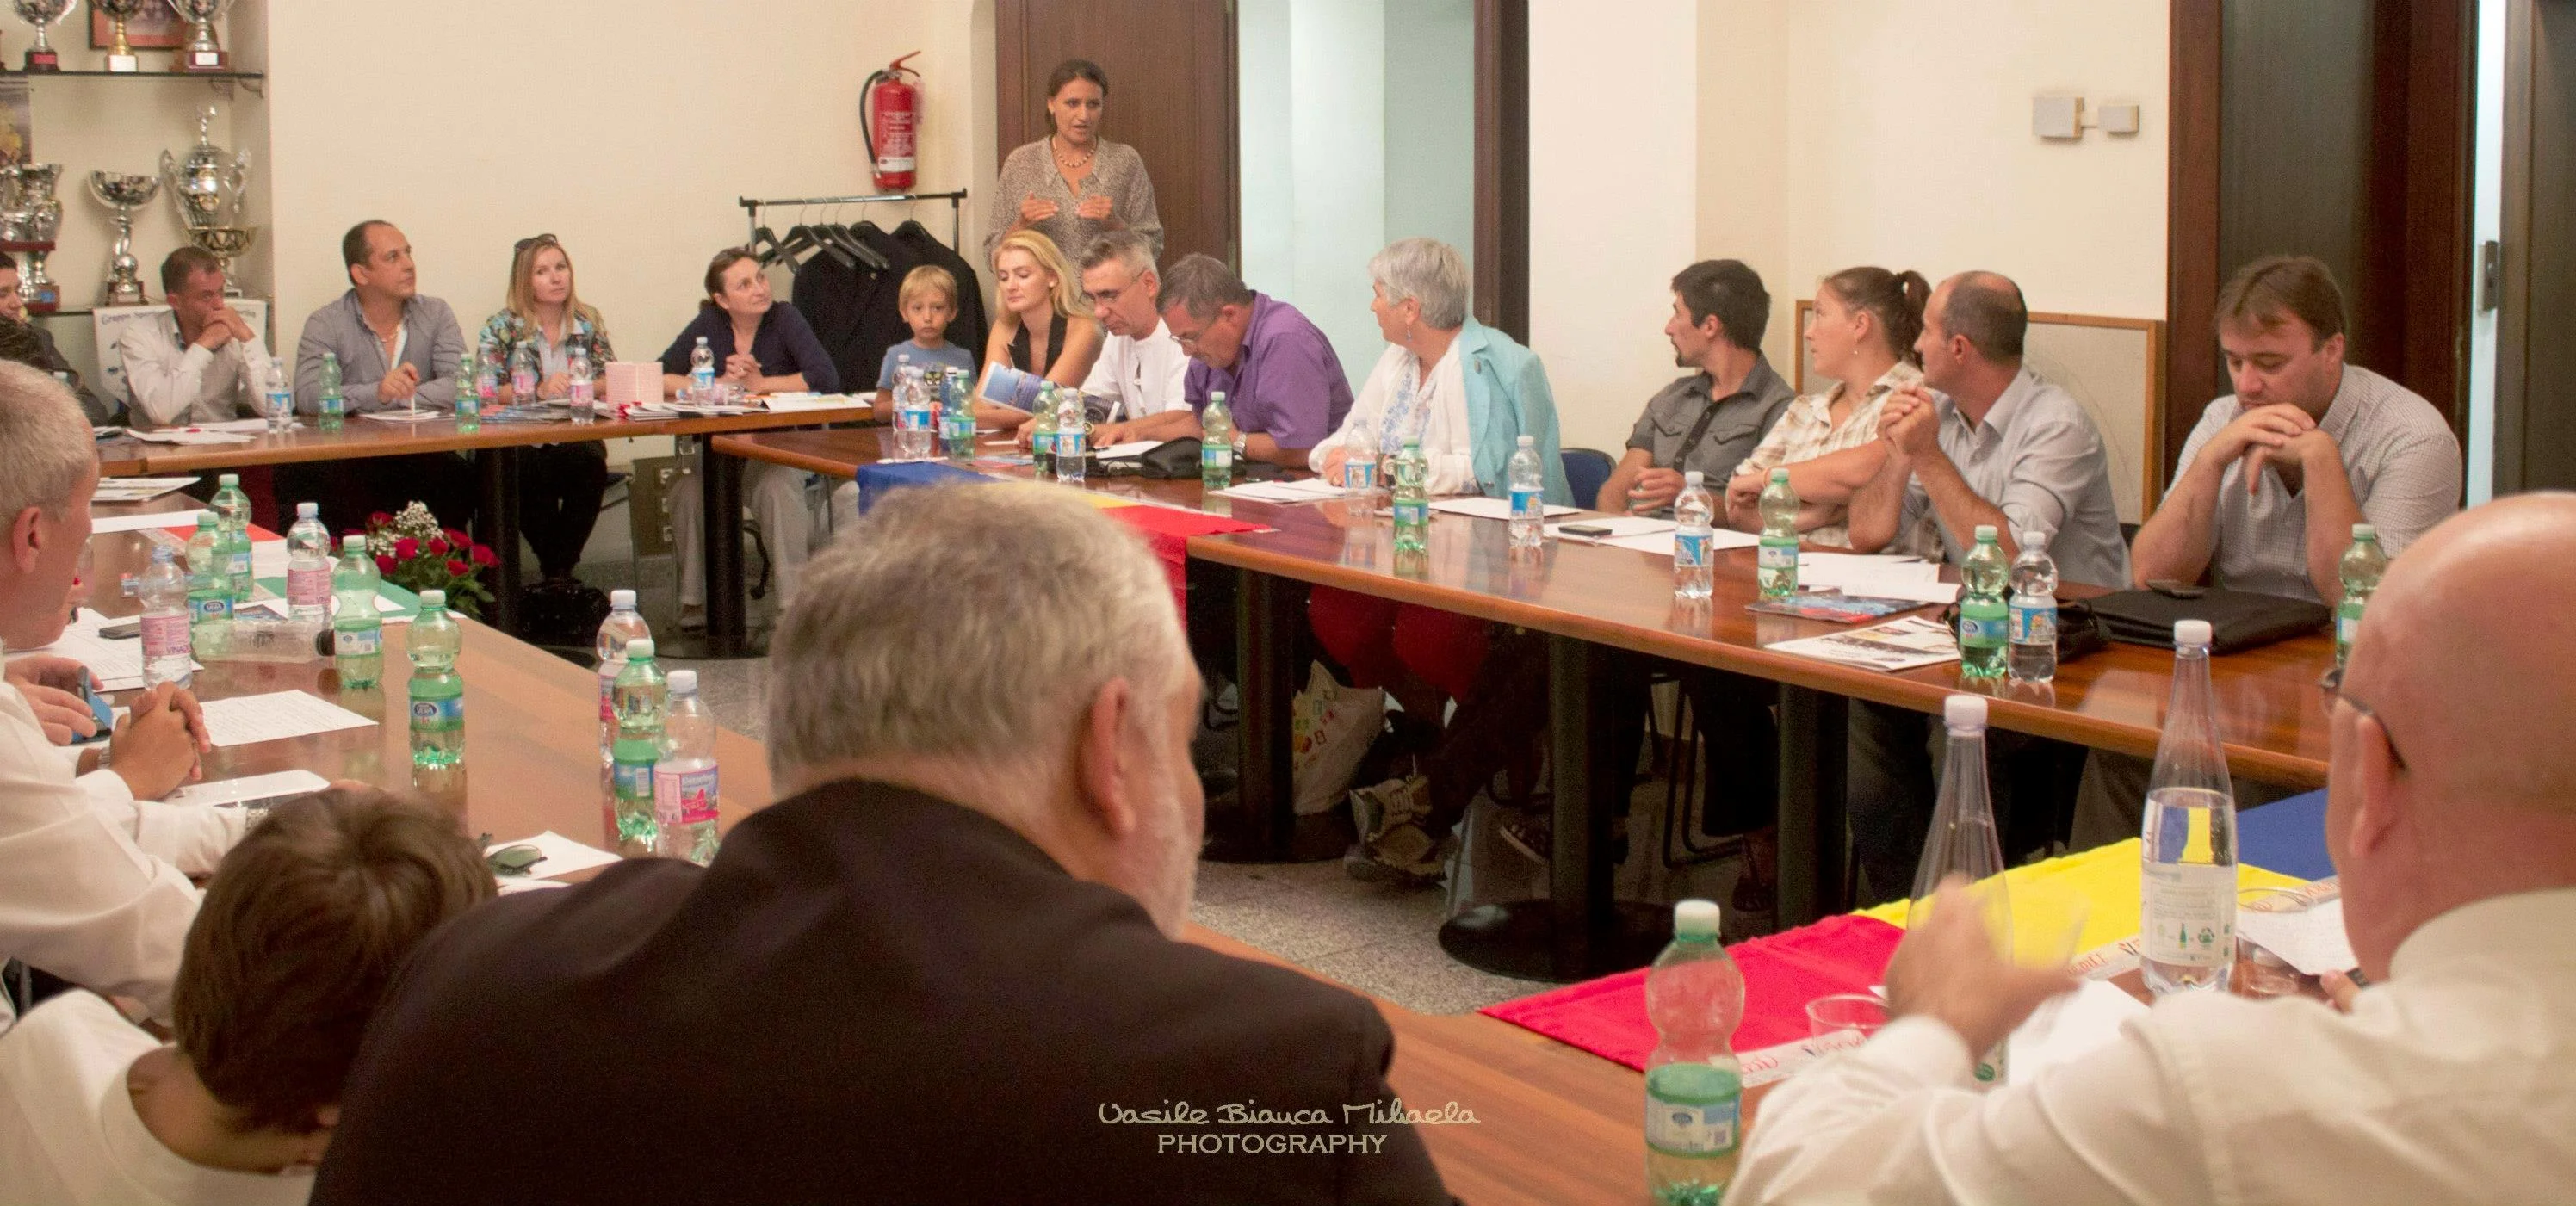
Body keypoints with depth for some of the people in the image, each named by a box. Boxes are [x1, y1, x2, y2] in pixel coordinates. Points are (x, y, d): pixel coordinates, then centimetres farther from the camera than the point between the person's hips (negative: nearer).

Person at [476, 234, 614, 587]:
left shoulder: (588, 321, 11)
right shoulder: (501, 327, 3)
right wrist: (539, 390, -23)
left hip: (577, 436, 2)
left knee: (590, 466, -32)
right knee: (536, 472, -35)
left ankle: (559, 569, -18)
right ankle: (556, 568, -16)